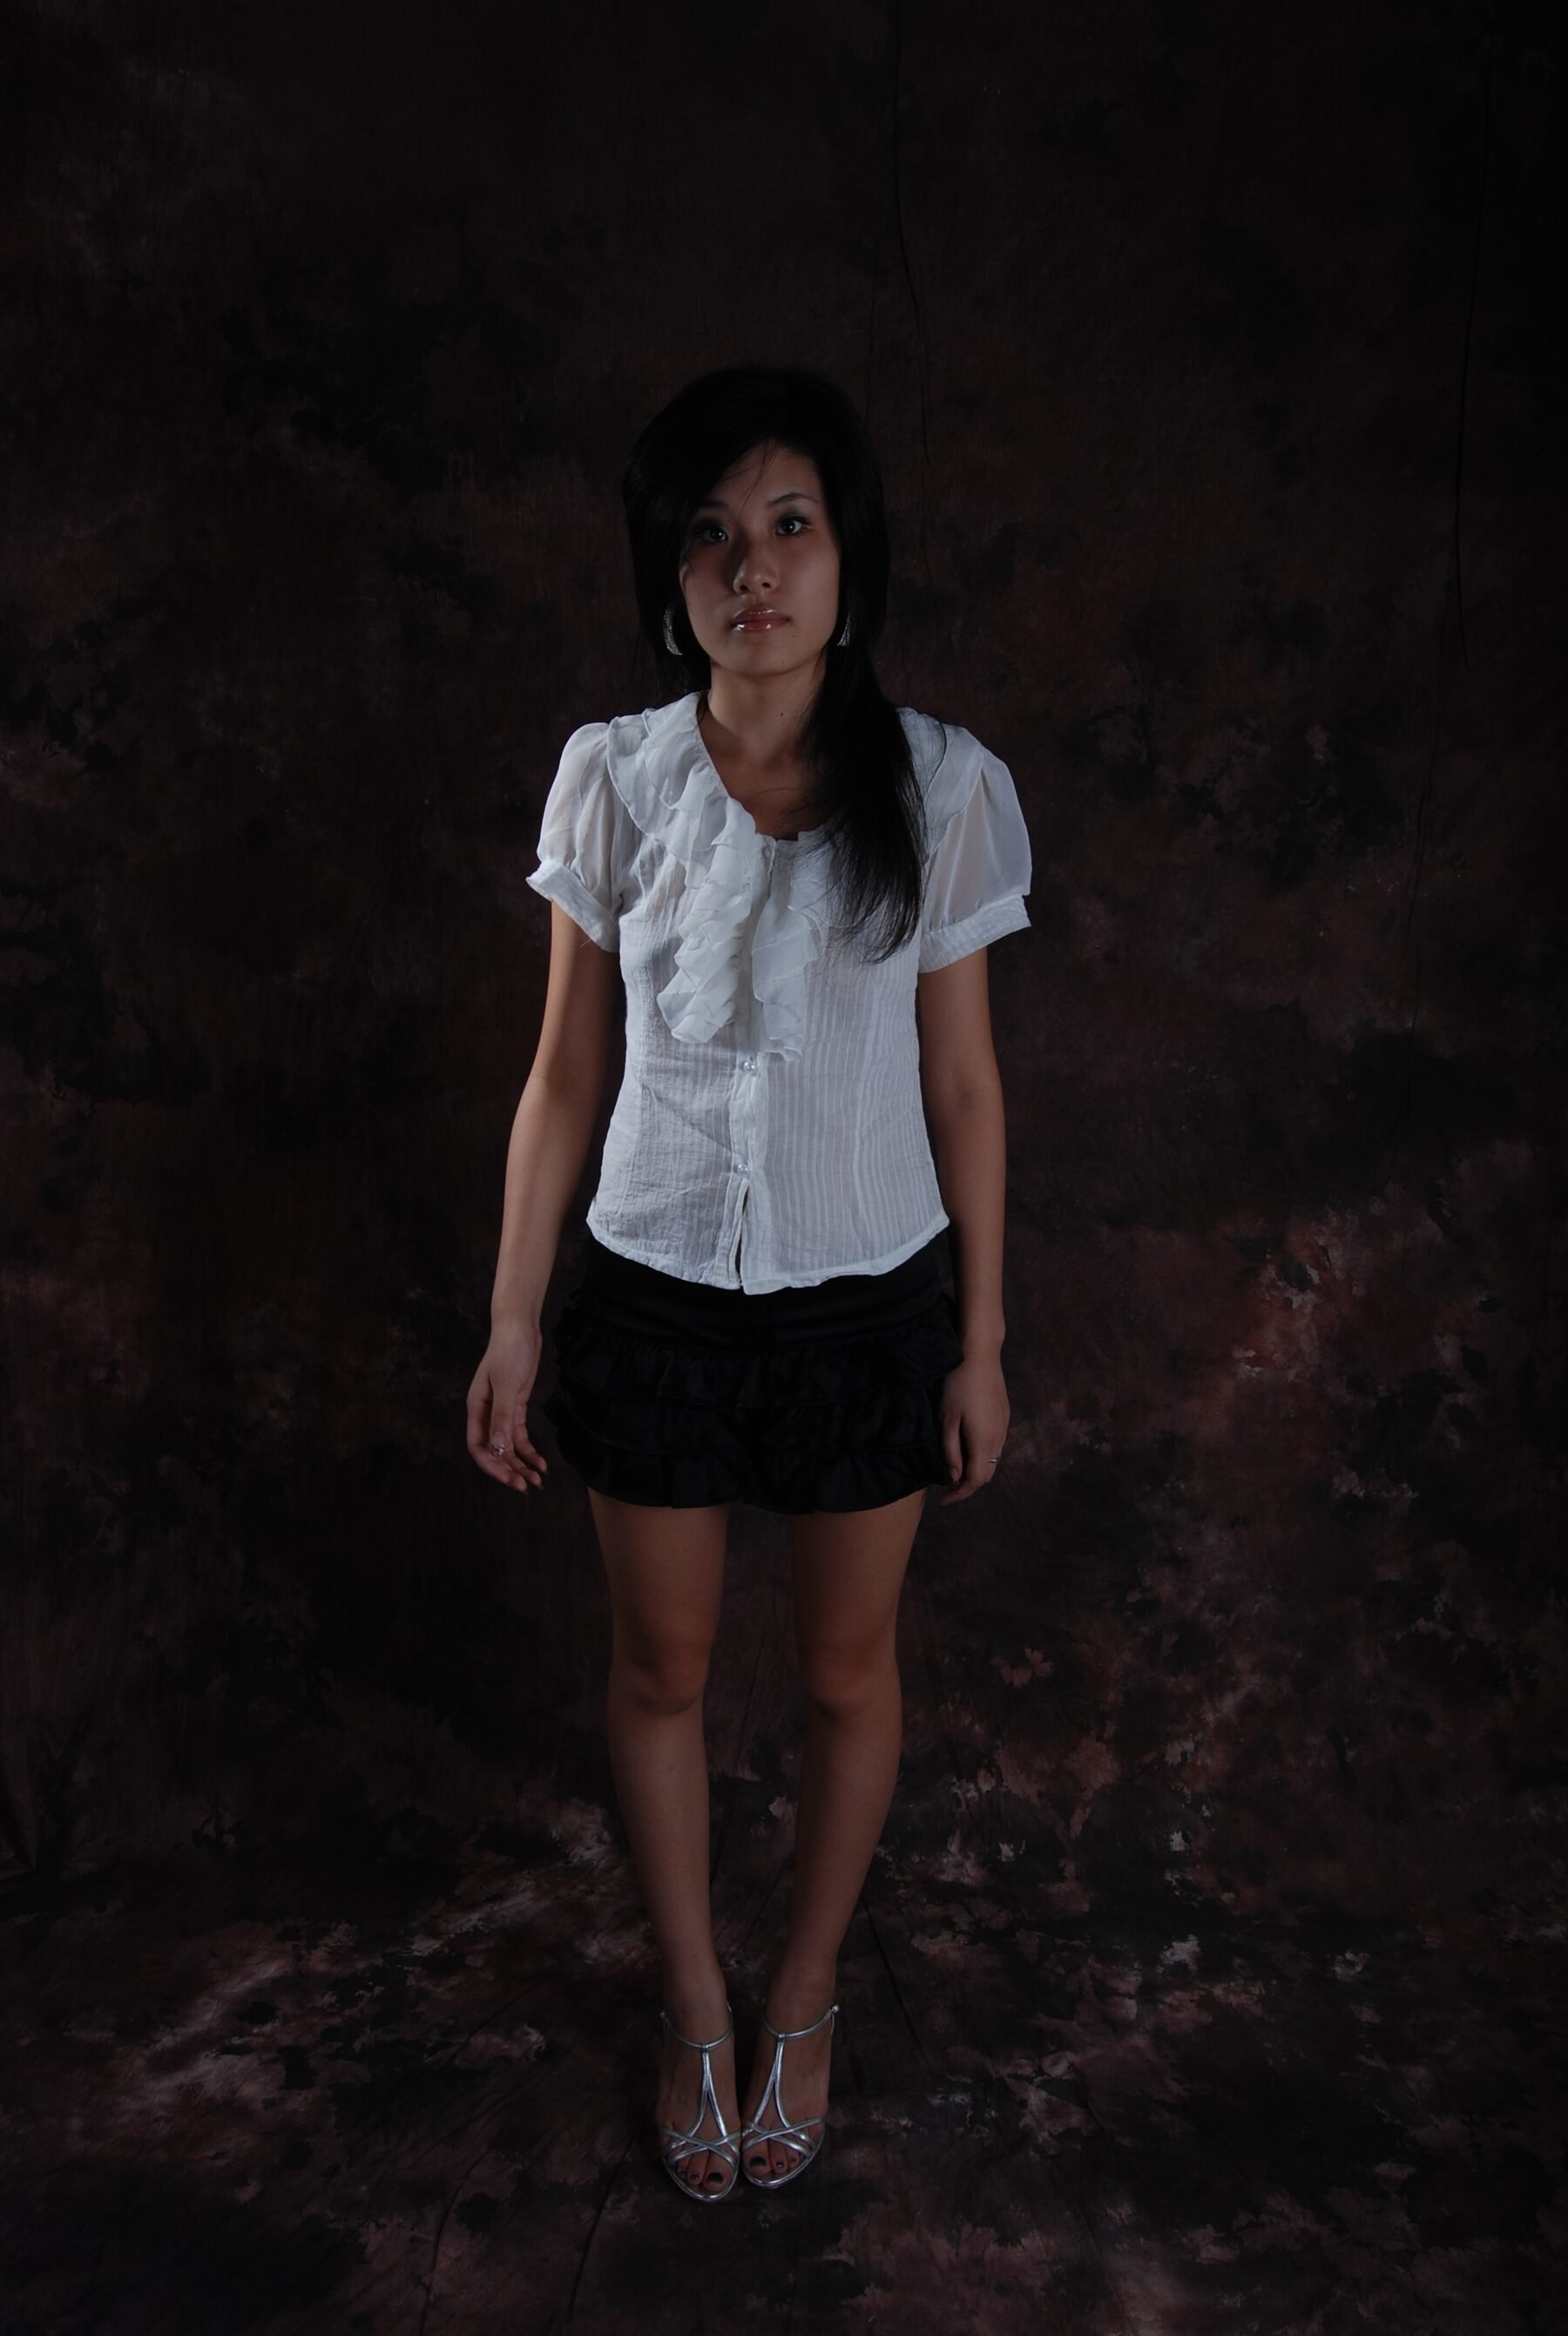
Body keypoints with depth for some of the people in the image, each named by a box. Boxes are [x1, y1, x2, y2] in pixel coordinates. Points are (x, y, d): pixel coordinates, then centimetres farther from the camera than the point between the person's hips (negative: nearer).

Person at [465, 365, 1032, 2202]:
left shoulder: (941, 787, -9)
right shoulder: (613, 778, -6)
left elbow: (962, 1085, -2)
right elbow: (565, 1074, -1)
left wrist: (982, 1342, 0)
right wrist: (511, 1320, -1)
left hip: (869, 1305, 0)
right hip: (656, 1295, 1)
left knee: (847, 1673, 16)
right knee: (659, 1669, 15)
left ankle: (802, 2000, 43)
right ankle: (693, 2007, 42)